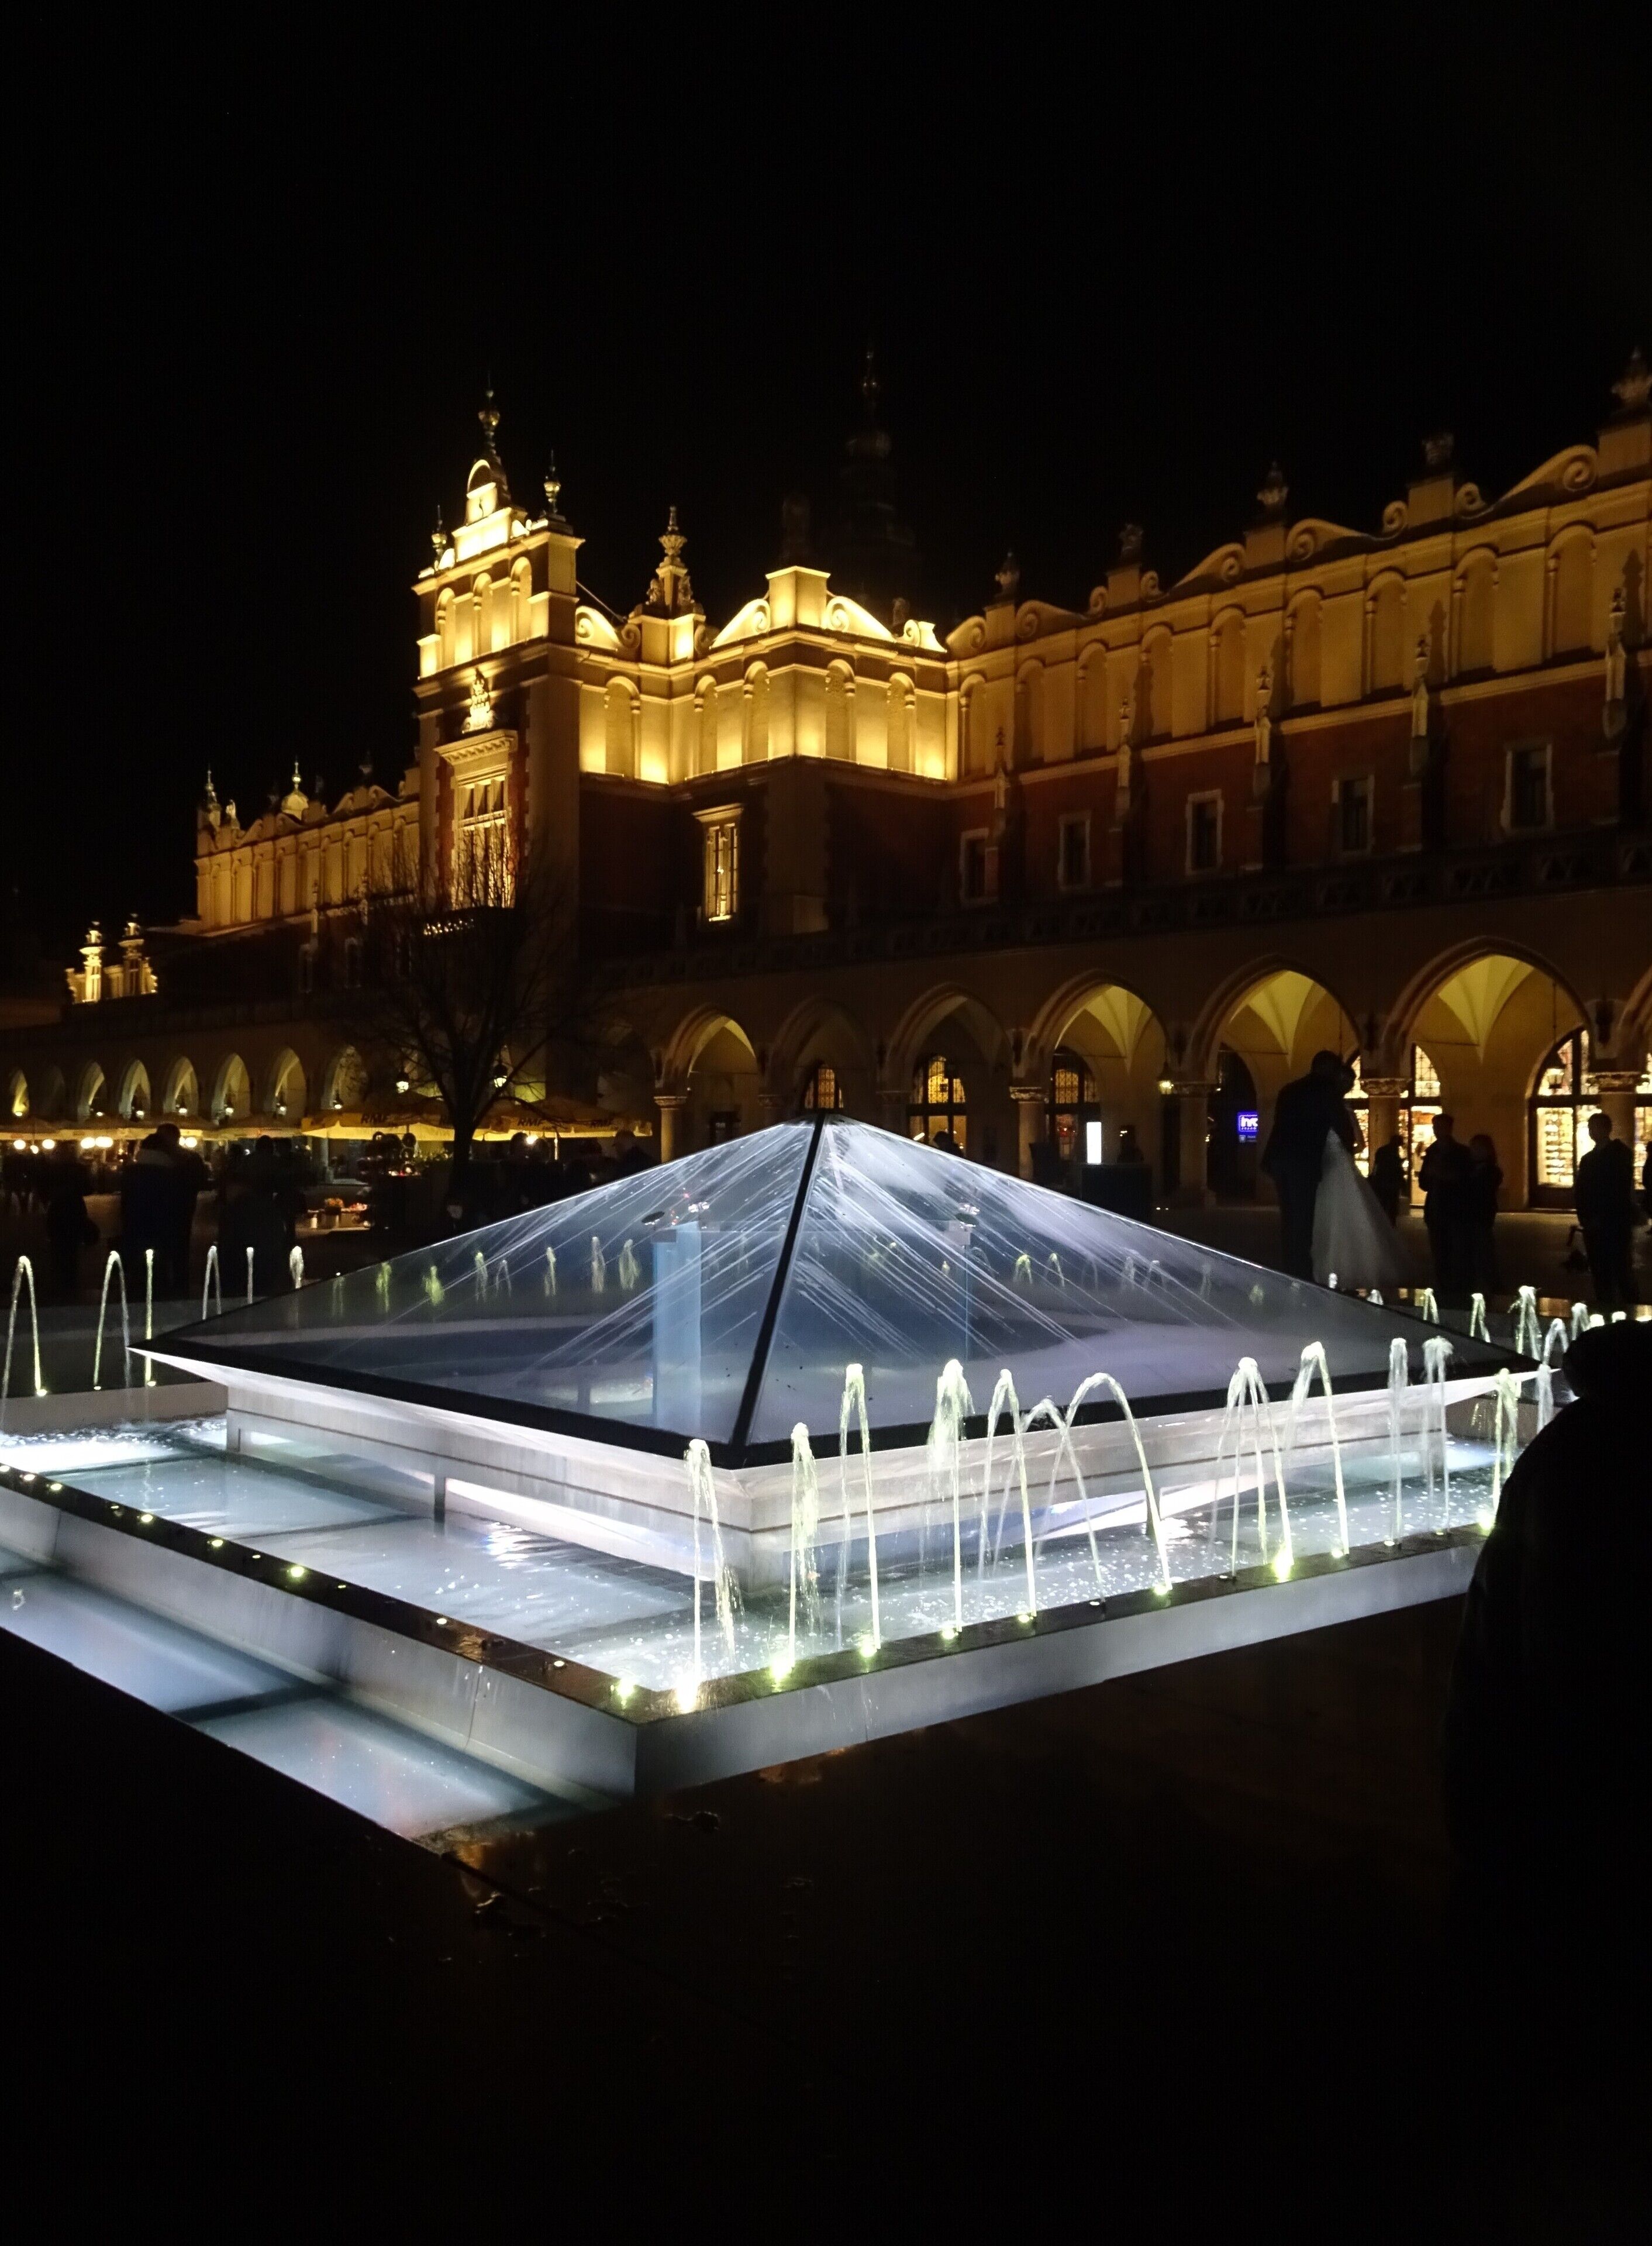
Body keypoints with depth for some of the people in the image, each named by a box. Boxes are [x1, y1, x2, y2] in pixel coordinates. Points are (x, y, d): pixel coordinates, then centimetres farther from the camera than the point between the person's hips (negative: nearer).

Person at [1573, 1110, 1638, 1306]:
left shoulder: (1620, 1154, -3)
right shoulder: (1588, 1158, 17)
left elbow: (1621, 1189, -11)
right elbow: (1581, 1190, 15)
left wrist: (1601, 1218, -17)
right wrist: (1585, 1217, -1)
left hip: (1615, 1224, -6)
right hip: (1594, 1225, 6)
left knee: (1621, 1269, -5)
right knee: (1599, 1270, 7)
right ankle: (1604, 1308, 13)